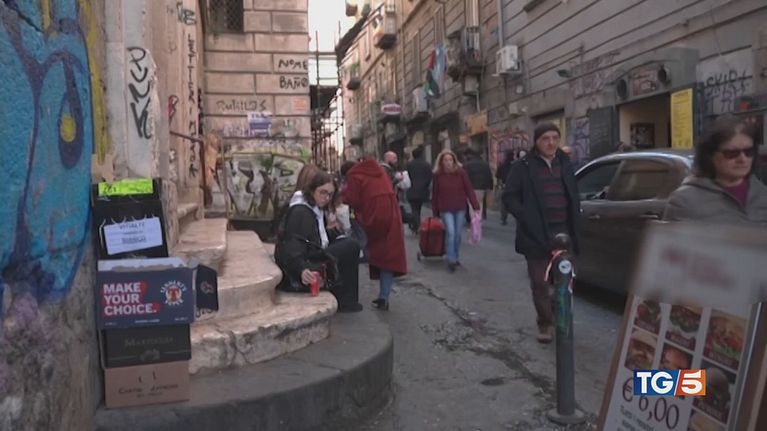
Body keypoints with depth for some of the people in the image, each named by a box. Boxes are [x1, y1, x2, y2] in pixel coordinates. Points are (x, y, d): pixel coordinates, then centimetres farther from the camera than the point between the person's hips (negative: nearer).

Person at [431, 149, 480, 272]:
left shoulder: (461, 172, -6)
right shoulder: (438, 175, -6)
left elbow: (469, 190, -6)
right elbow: (435, 194, 0)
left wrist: (476, 206, -12)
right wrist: (435, 212, 3)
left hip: (460, 208, 2)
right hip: (446, 209, -1)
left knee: (458, 234, 8)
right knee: (450, 232, -14)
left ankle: (456, 258, 27)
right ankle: (451, 260, -4)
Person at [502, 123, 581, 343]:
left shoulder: (565, 163, 13)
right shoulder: (523, 166, -2)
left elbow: (573, 195, 20)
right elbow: (509, 197, -3)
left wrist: (574, 224, 8)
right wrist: (527, 219, -12)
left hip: (563, 232, 4)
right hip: (537, 234, -4)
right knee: (540, 282, 1)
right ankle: (545, 323, 15)